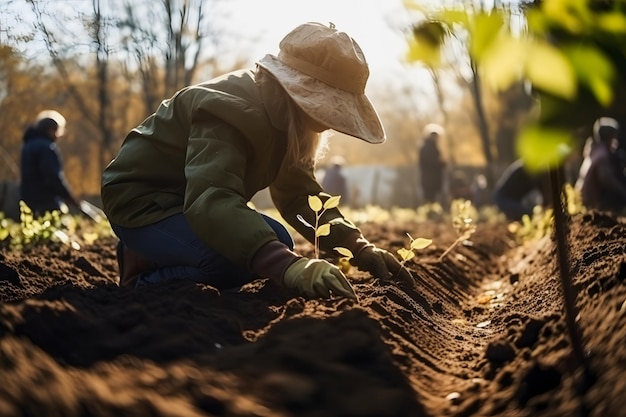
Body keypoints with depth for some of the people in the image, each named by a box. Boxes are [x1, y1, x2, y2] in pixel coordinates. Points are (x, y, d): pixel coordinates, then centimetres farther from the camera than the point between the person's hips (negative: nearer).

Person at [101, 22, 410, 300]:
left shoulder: (285, 118, 0)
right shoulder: (232, 111, -30)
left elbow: (300, 194, 2)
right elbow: (212, 201, -45)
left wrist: (358, 247, -14)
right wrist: (288, 266, -59)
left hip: (190, 199, 10)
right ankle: (144, 278, -9)